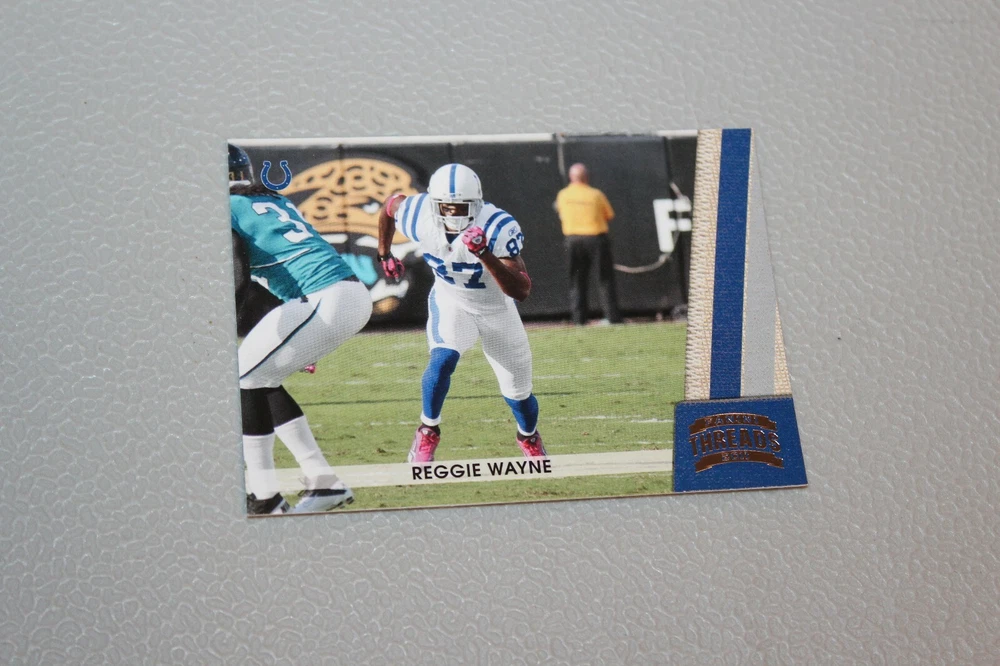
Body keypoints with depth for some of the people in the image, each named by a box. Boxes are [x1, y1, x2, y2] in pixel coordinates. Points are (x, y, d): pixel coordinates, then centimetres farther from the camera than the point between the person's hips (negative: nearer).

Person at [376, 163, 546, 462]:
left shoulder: (498, 228, -35)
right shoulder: (420, 217, -25)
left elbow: (522, 291, -42)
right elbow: (390, 204, 0)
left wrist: (485, 254, -54)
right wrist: (384, 254, 11)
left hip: (496, 308, -1)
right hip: (450, 302, 1)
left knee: (518, 392, 9)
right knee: (443, 360, -29)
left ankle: (530, 438, 42)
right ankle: (427, 433, -8)